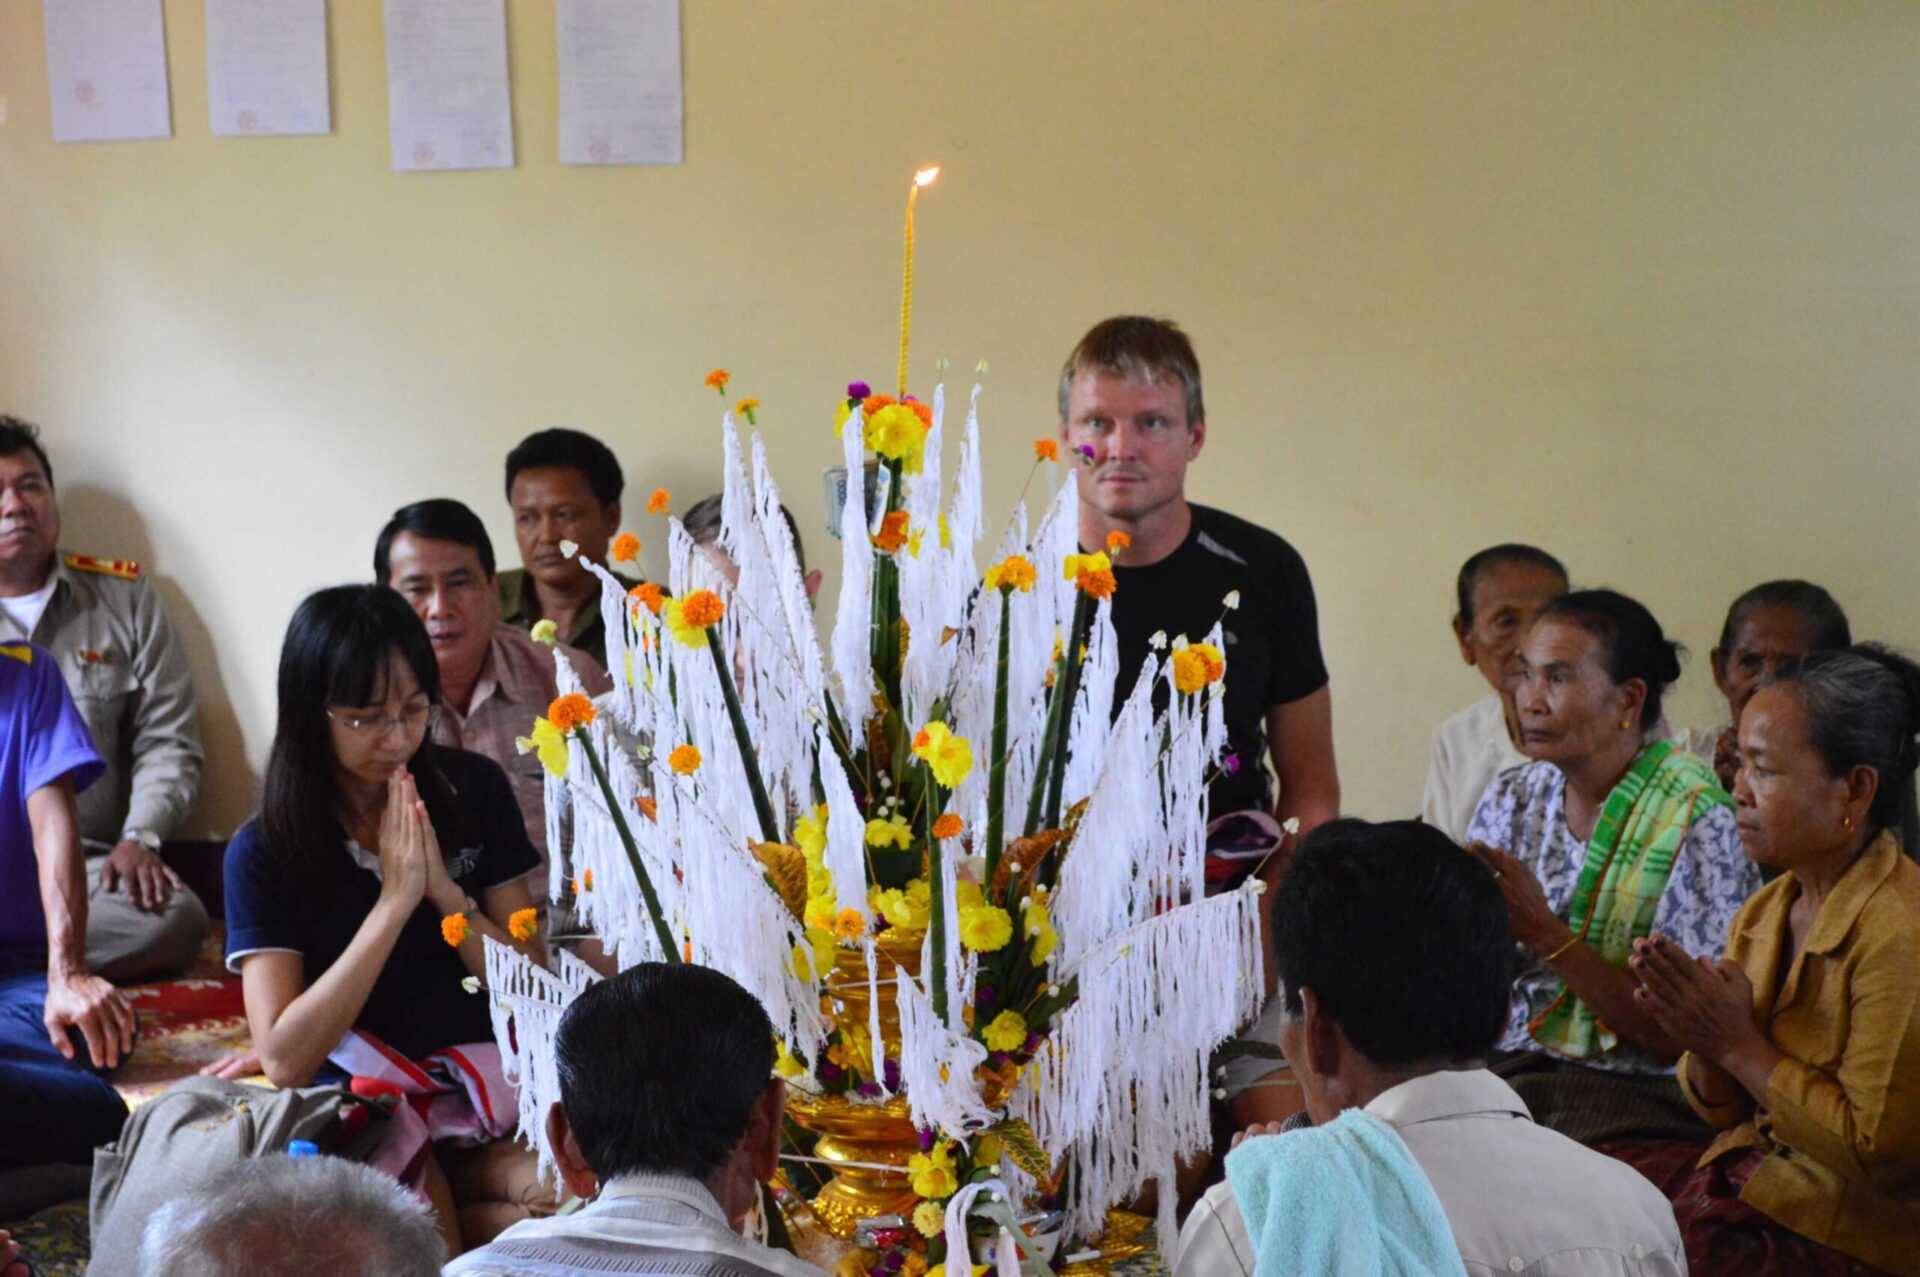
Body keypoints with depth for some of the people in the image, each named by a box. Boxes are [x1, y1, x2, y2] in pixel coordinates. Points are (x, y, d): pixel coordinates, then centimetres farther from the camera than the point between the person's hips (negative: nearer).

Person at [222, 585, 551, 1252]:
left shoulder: (474, 790, 1)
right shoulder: (264, 851, -6)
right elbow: (284, 1060, -15)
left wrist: (445, 890, -15)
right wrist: (394, 901, -19)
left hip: (486, 1099, 4)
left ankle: (419, 1215, -7)